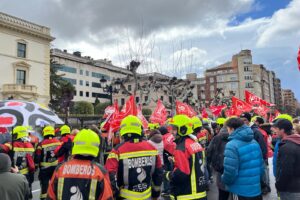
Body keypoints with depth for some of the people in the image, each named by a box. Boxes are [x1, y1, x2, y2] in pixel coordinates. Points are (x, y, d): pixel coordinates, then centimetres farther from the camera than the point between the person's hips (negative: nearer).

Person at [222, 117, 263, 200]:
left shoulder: (232, 145, -21)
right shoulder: (254, 142, 5)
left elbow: (230, 171, -24)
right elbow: (261, 164, 11)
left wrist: (224, 179, -4)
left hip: (243, 191, -7)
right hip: (257, 189, 7)